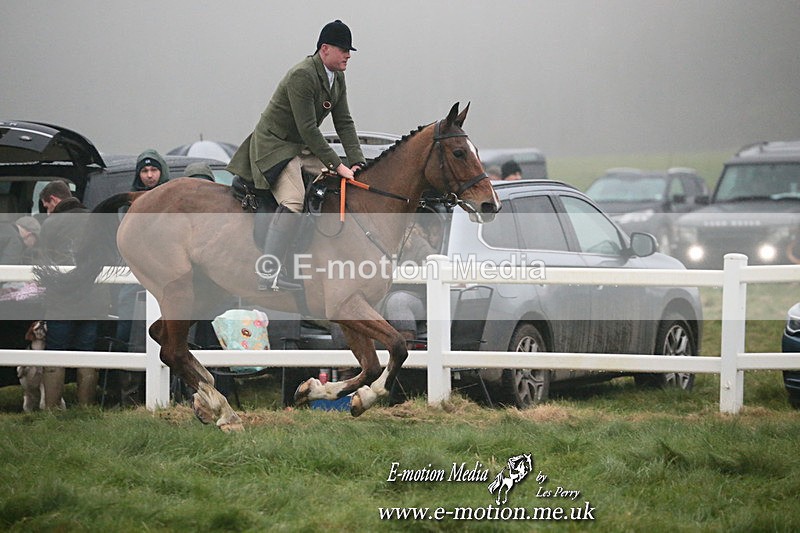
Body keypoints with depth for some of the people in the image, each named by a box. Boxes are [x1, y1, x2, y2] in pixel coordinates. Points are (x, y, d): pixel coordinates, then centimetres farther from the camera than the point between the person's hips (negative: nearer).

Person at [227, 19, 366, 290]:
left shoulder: (337, 77, 6)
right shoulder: (301, 76, -24)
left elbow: (344, 123, 8)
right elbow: (308, 129, -26)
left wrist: (357, 163, -5)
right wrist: (337, 165, -25)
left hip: (304, 147, 10)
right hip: (275, 144, -10)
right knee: (293, 201, -28)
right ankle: (269, 273, -30)